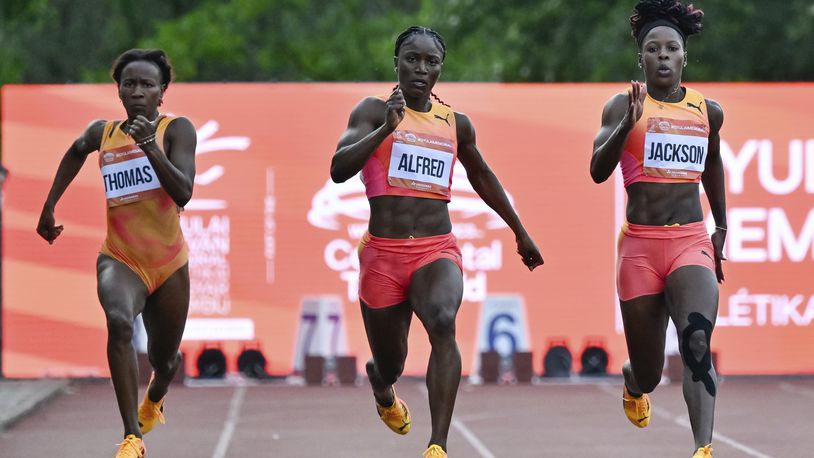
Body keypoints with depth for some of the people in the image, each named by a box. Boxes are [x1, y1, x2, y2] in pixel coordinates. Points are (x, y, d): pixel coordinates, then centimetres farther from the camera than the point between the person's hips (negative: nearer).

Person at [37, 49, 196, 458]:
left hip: (169, 264, 0)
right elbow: (76, 151, 26)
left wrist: (150, 146, -32)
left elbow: (183, 193, -22)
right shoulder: (102, 133, 1)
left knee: (164, 359, 18)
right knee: (118, 321, -34)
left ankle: (154, 399, 59)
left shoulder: (176, 130, -9)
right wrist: (49, 207, 25)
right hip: (119, 259, 0)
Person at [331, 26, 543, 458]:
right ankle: (382, 389, 52)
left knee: (443, 323, -31)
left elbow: (482, 177, 28)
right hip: (383, 253, -1)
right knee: (390, 365, 10)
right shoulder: (374, 110, -1)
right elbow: (339, 169, -16)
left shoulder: (456, 124, 10)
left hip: (437, 250, 1)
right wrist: (387, 128, -27)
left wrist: (520, 233, 33)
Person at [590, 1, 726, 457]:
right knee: (649, 373, 9)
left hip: (693, 243, 1)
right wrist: (627, 125, -29)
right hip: (641, 245, -1)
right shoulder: (623, 105, -1)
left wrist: (722, 227, 28)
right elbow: (598, 171, -14)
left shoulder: (709, 111, 9)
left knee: (698, 342, -26)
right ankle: (633, 383, 48)